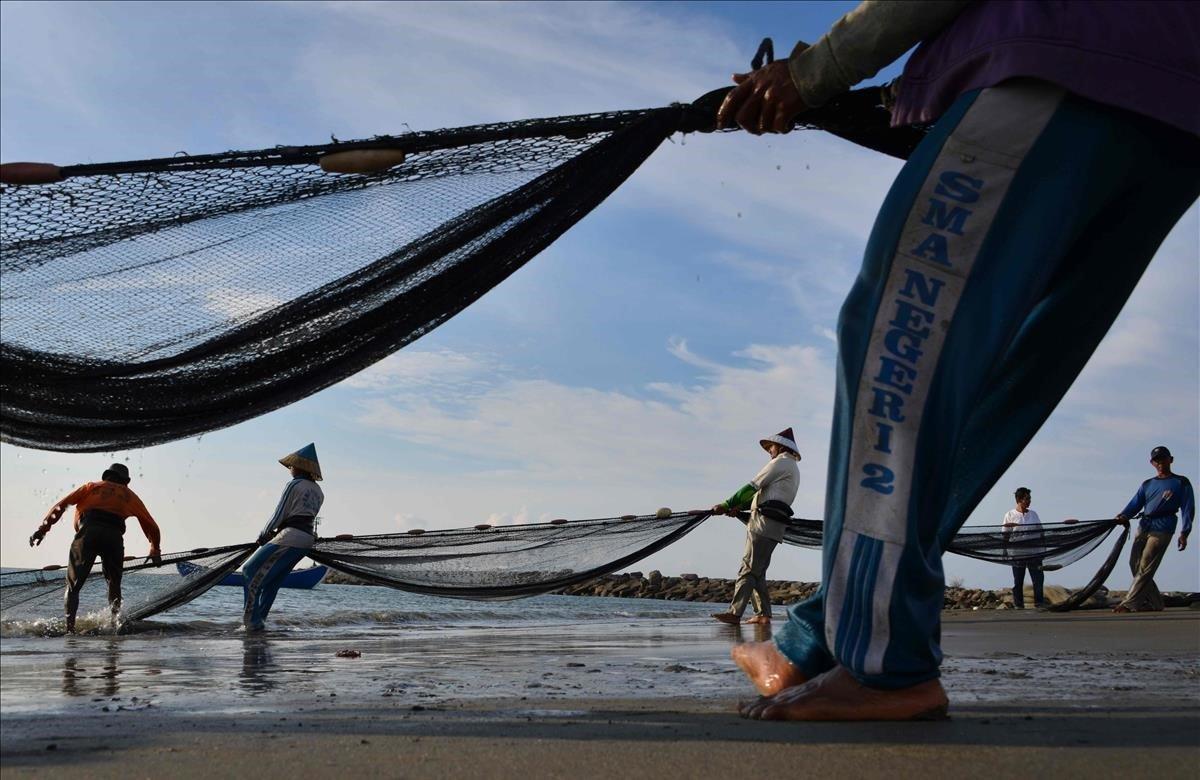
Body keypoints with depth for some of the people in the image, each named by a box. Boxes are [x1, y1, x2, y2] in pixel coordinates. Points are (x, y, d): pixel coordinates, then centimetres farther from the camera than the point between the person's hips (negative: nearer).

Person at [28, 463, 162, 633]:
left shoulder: (92, 486, 28)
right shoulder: (130, 495, 29)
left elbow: (61, 505, 15)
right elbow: (152, 526, 31)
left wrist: (43, 529, 12)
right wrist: (155, 551, 44)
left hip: (88, 533, -1)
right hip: (114, 537, 1)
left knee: (73, 585, 3)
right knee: (114, 585, 20)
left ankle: (69, 627, -12)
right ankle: (116, 622, 8)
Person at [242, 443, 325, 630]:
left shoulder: (294, 485, -6)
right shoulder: (318, 491, 17)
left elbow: (279, 515, -6)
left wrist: (263, 535, 8)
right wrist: (276, 533, 17)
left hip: (290, 538, -8)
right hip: (308, 540, 8)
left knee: (252, 572, -1)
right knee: (273, 580, 16)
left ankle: (252, 622, -5)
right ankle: (259, 619, 16)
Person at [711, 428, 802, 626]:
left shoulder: (780, 463, -2)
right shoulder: (793, 468, 28)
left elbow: (752, 487, -8)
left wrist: (726, 505, -6)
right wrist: (740, 506, 11)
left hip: (765, 521, -10)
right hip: (775, 525, 10)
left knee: (748, 569, -14)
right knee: (757, 572, 11)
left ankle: (734, 613, -19)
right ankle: (763, 614, 7)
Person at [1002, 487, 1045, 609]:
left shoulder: (1033, 514, 10)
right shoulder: (1010, 515, -2)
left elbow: (1040, 531, 14)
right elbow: (1006, 535, 0)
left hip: (1034, 552, 3)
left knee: (1038, 578, -1)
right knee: (1018, 581, 3)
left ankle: (1039, 603, 6)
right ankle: (1018, 605, 10)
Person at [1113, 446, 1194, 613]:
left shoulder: (1181, 483, 8)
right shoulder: (1147, 484, 20)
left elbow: (1188, 508, 2)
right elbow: (1136, 503, 8)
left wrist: (1184, 533, -9)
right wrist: (1124, 515, -14)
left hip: (1162, 530, -6)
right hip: (1143, 527, 6)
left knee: (1145, 568, -12)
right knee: (1135, 565, 1)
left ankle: (1128, 604, -17)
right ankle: (1155, 604, 12)